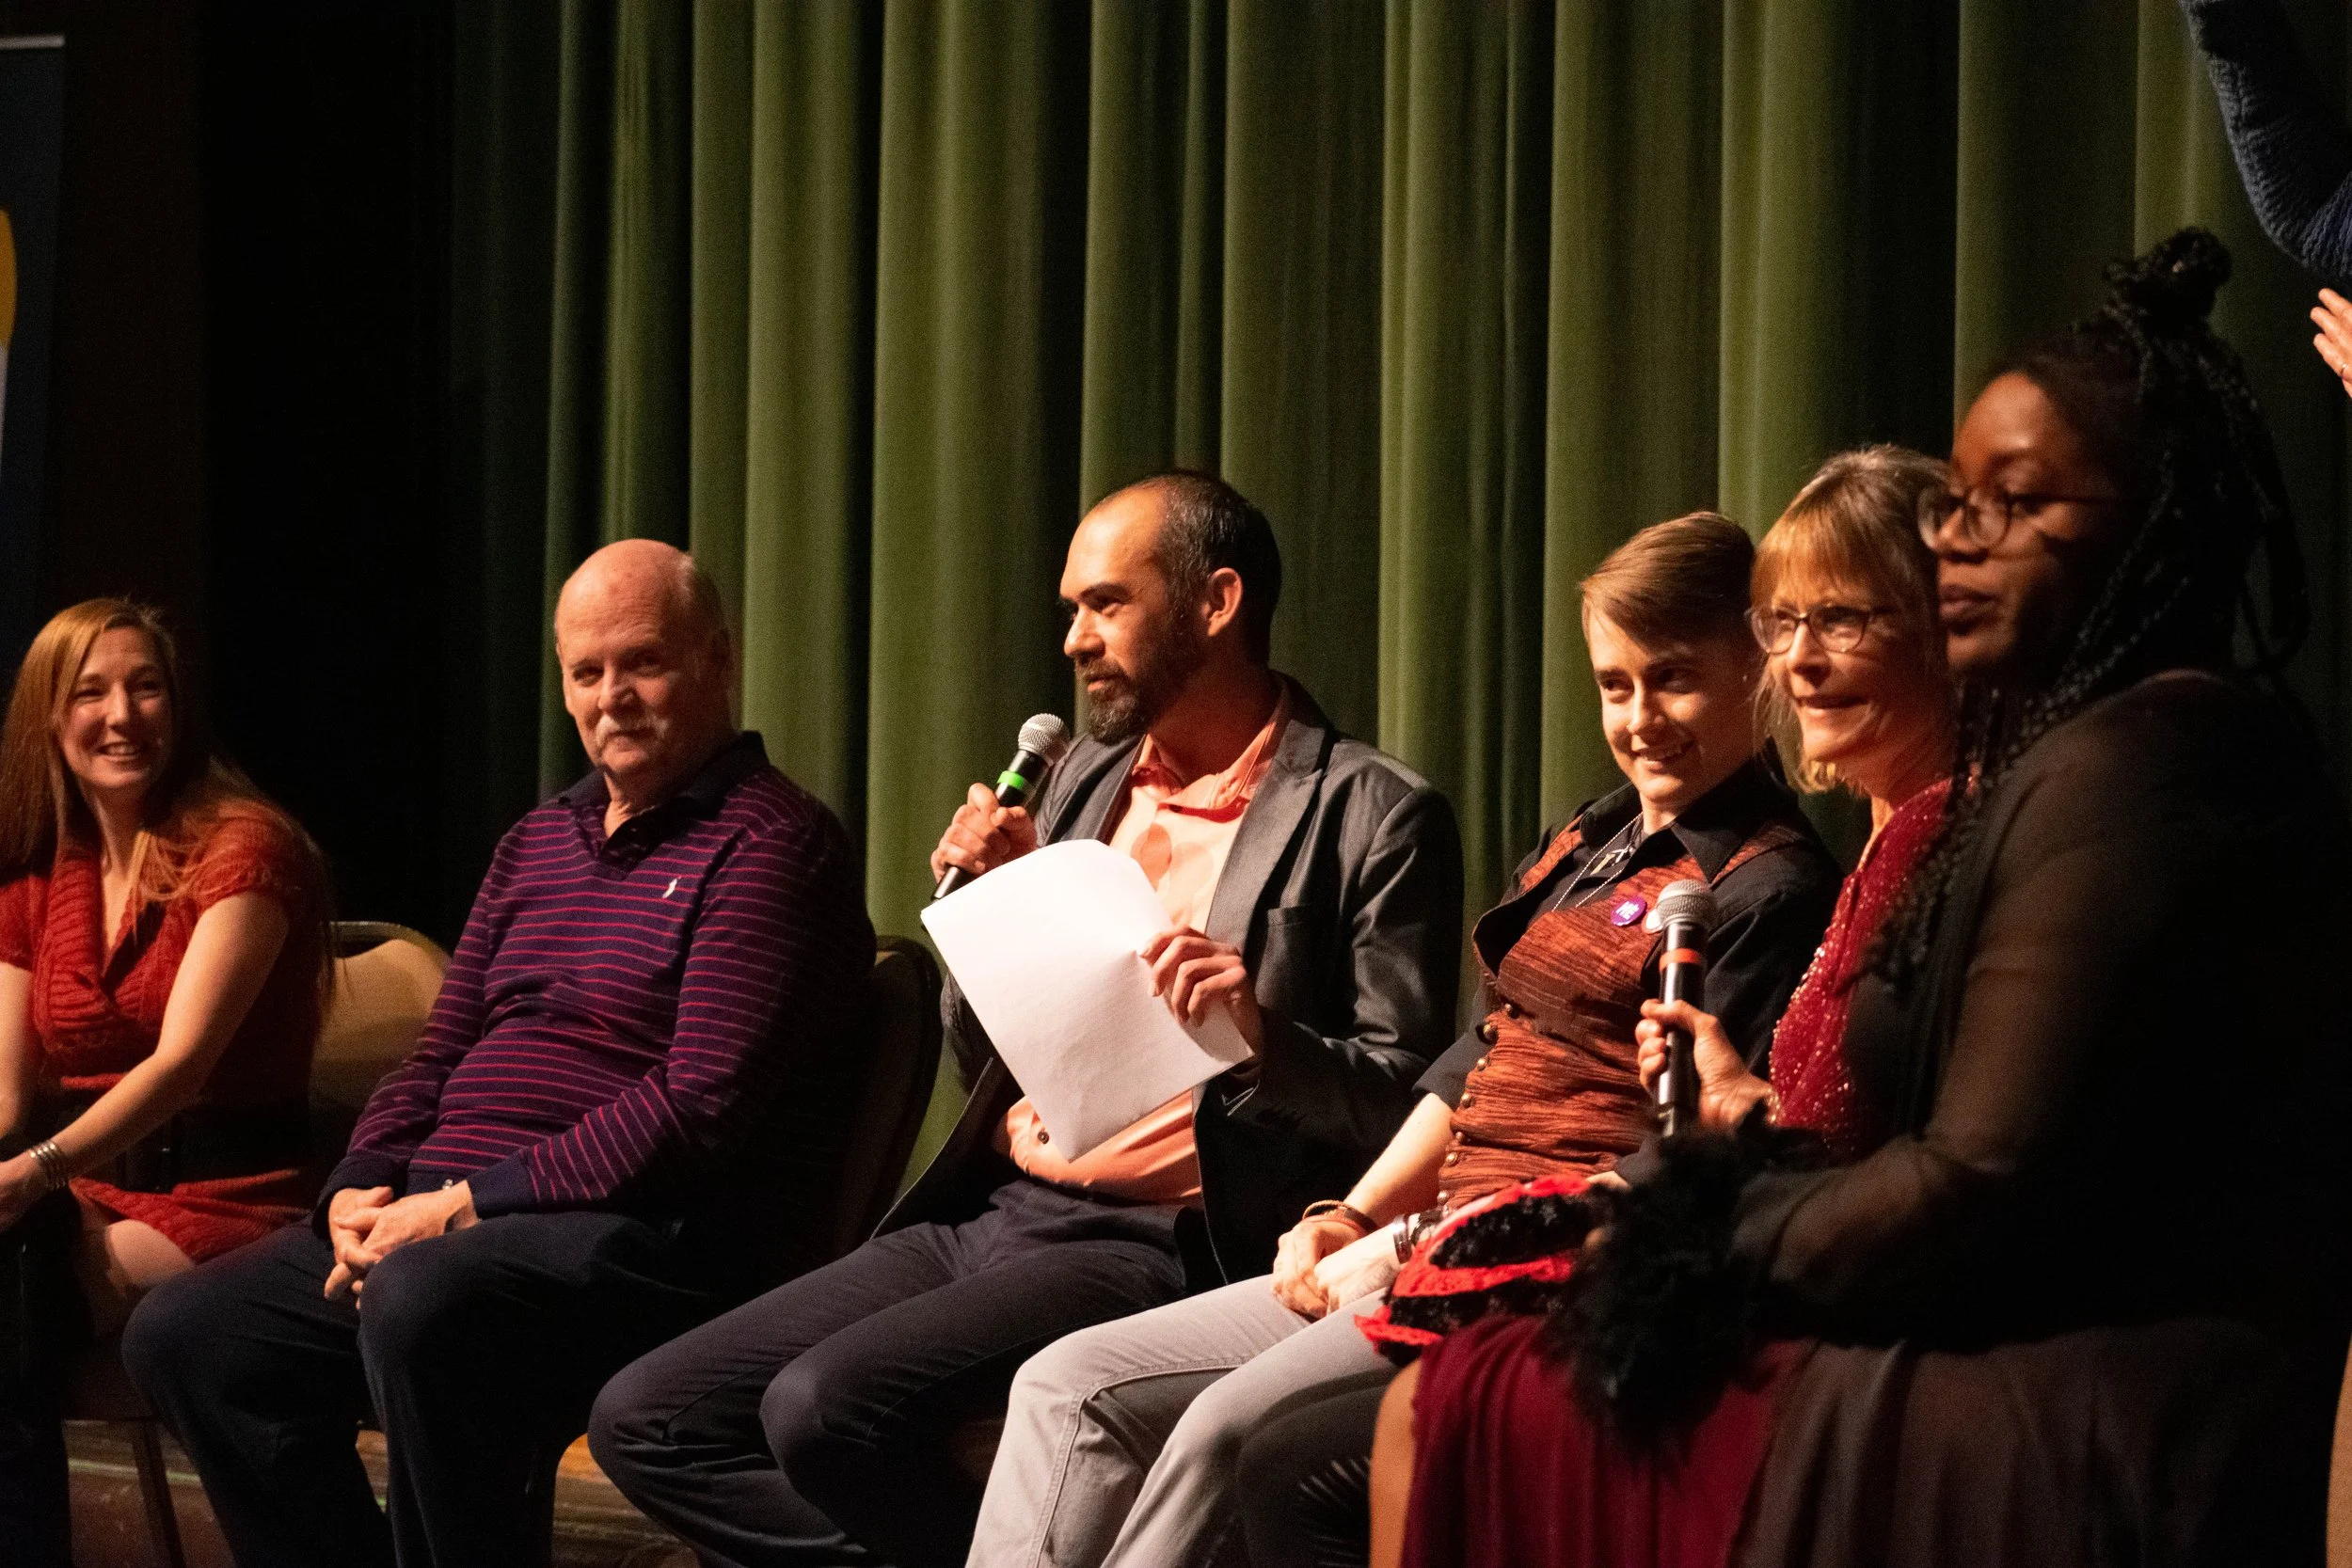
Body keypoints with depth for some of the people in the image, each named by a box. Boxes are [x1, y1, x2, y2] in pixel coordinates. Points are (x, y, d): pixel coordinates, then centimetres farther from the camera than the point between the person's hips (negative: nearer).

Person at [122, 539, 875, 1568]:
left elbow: (700, 1106, -16)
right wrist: (359, 1193, 1)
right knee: (184, 1335, -5)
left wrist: (467, 1204, -17)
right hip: (440, 1218, 8)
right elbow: (438, 1055, 23)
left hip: (658, 1233, -8)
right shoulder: (541, 842, 22)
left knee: (422, 1302, -36)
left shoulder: (770, 841, -6)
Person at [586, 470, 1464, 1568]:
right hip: (987, 1216, 8)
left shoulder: (1371, 818, -4)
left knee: (823, 1404, -29)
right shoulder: (1090, 777, 17)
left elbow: (1408, 1102, -7)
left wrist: (1265, 1033, -25)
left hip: (1151, 1243, -8)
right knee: (644, 1421, -4)